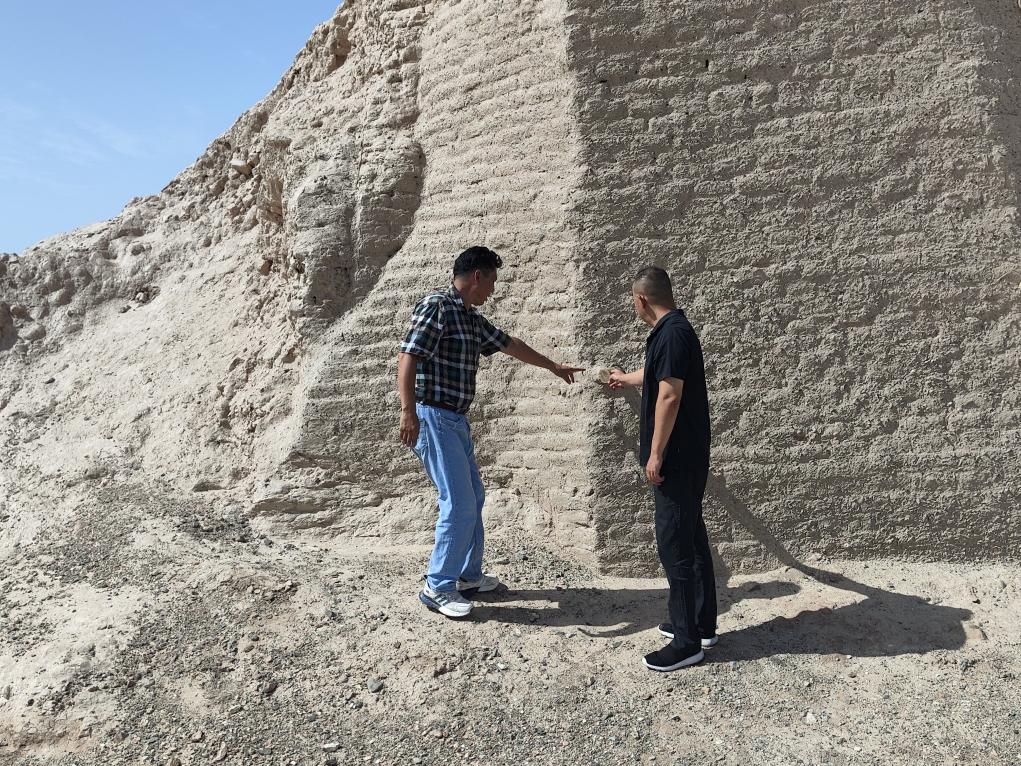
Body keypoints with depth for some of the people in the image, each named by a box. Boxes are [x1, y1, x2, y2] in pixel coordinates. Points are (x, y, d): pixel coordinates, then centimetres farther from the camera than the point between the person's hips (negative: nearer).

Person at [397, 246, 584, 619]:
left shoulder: (472, 318, 16)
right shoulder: (436, 306, -12)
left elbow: (511, 344, 28)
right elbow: (407, 357, -22)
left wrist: (554, 366, 38)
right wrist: (408, 411, -32)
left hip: (455, 420, 10)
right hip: (432, 417, -10)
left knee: (473, 497, 16)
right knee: (459, 504, -8)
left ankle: (468, 576, 29)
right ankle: (437, 587, 5)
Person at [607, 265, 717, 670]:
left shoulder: (673, 333, -18)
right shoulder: (673, 330, 14)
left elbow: (669, 395, -23)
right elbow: (657, 374, 34)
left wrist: (656, 454, -19)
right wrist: (626, 378, 52)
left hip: (677, 458, -10)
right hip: (687, 456, 10)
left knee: (675, 545, -4)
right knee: (692, 538, 16)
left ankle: (688, 641, 6)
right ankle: (702, 624, 28)